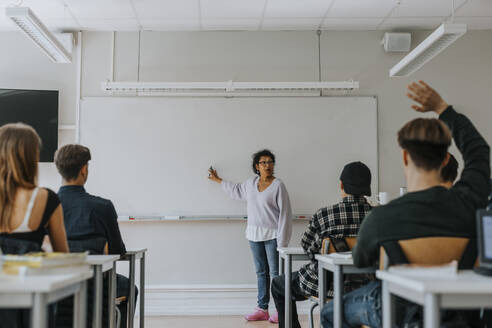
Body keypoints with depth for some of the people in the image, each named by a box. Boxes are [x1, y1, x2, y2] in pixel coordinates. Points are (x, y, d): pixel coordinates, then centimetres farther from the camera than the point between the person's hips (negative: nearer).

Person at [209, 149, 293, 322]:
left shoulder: (278, 185, -9)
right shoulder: (251, 183, 9)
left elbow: (285, 213, -11)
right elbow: (237, 190, 31)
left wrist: (282, 241, -15)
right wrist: (218, 180, 39)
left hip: (272, 235, -6)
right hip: (254, 235, 6)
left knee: (275, 272, -5)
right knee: (261, 272, 10)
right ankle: (262, 309, 15)